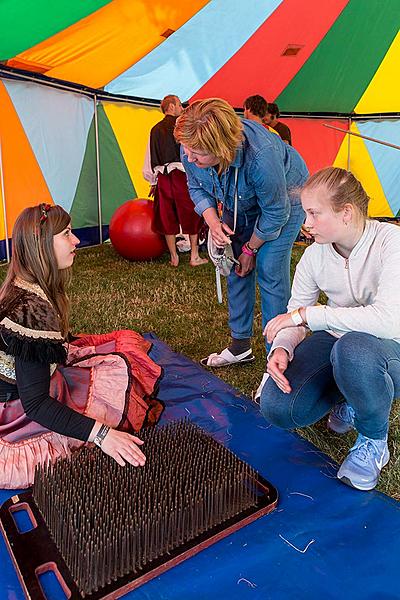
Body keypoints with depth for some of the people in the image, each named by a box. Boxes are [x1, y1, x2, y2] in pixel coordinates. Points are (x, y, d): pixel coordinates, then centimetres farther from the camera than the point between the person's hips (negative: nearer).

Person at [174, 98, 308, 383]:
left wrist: (251, 248, -15)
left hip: (285, 198, -6)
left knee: (269, 270, -15)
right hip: (241, 204, 6)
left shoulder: (261, 157, -44)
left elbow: (275, 213, -28)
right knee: (236, 267, 4)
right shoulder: (190, 149, -26)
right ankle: (241, 345, 19)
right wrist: (213, 222, -21)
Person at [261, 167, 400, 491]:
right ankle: (351, 395, 15)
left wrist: (306, 315, -33)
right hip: (336, 341, 5)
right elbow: (295, 314, 2)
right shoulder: (315, 255, -6)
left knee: (353, 348, -41)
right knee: (277, 408, -16)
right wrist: (282, 348, -21)